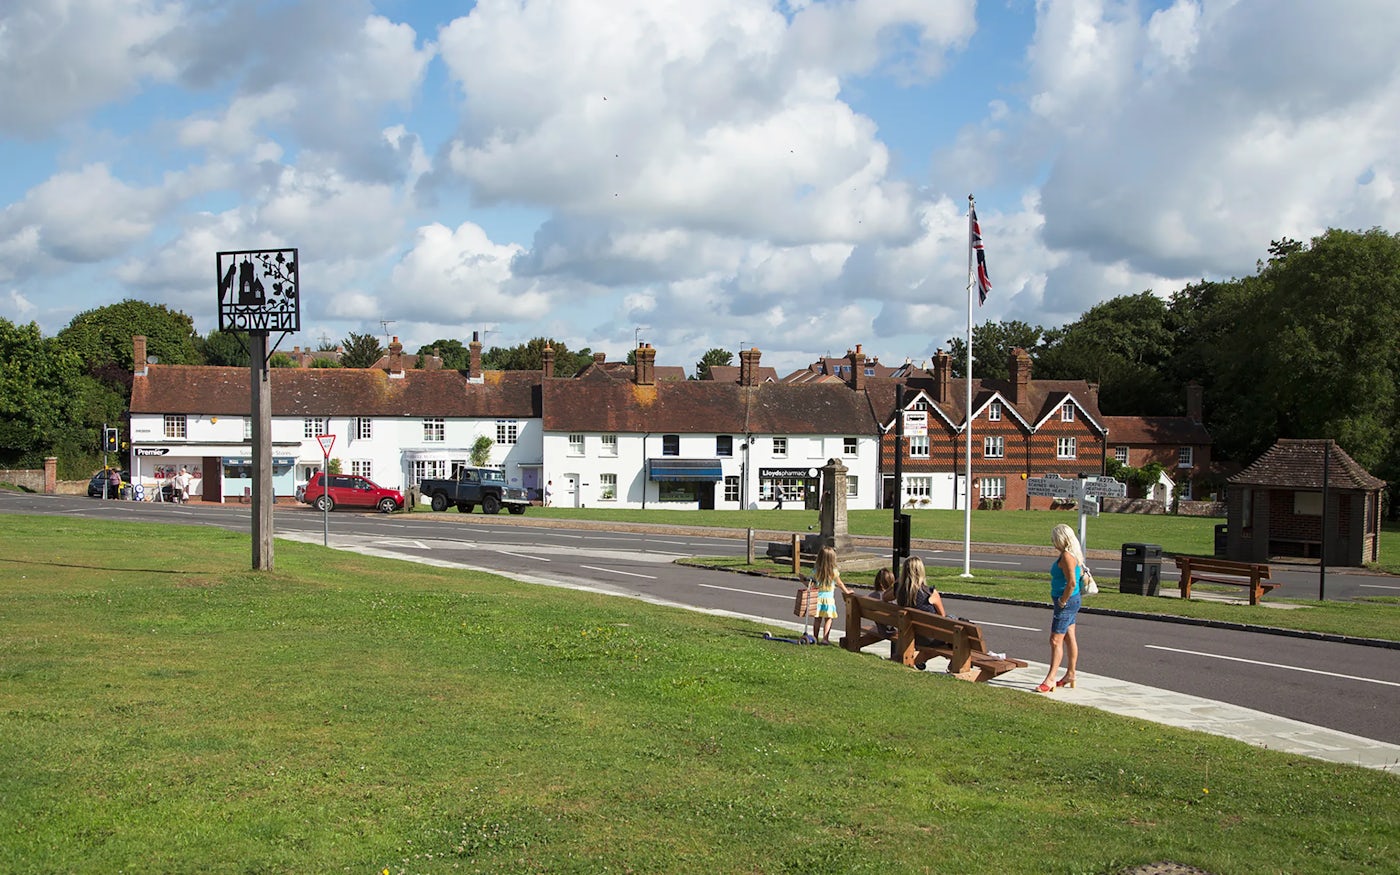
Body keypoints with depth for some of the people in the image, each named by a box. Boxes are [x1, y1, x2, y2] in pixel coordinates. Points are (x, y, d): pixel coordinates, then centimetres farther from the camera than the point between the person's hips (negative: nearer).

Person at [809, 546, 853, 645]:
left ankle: (815, 637, 17)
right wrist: (847, 591, 18)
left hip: (817, 596, 2)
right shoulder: (834, 571, -7)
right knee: (828, 619, 3)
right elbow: (839, 583, 4)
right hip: (828, 597, -2)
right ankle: (825, 638, -5)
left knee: (817, 618, 11)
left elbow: (812, 582, 0)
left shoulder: (815, 570, -5)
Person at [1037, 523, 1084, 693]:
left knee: (1056, 640, -9)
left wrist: (1062, 601, -18)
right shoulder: (1074, 555, 10)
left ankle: (1050, 679, -9)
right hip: (1072, 600, 11)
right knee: (1069, 638, 17)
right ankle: (1070, 675, 27)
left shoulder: (1066, 556, -21)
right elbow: (1081, 574, 21)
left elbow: (1071, 583, -28)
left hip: (1066, 602, -11)